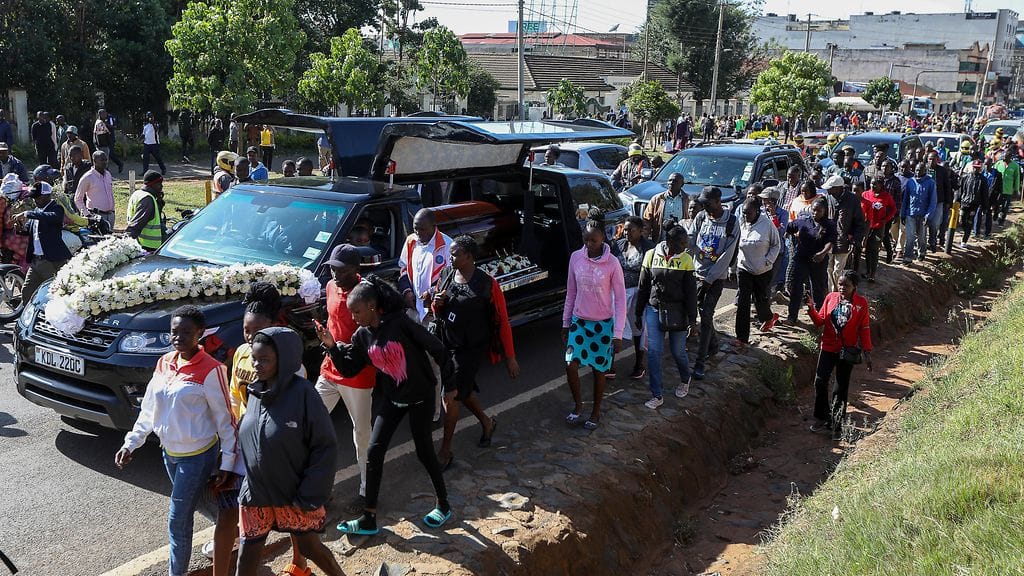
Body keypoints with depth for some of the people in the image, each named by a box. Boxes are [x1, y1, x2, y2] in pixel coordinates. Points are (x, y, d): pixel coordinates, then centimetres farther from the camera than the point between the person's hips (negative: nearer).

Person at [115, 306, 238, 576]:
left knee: (178, 520, -1)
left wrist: (228, 463, -15)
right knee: (200, 504, 23)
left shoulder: (210, 370, -20)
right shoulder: (164, 362, 1)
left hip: (198, 455, -7)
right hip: (169, 452, 7)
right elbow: (149, 407, 10)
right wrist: (131, 443, 5)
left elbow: (225, 419, -15)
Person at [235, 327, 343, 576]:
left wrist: (309, 496, -17)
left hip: (294, 496, -5)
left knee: (308, 546, 12)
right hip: (255, 495, 5)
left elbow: (325, 447, -17)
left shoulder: (302, 392, -19)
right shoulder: (255, 392, -1)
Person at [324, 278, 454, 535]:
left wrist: (450, 382, -7)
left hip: (419, 397, -6)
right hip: (391, 398, 6)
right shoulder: (362, 336, -3)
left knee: (424, 451, 5)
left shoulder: (400, 322, -22)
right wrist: (332, 346, -15)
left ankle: (444, 506, 28)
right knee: (374, 452, 0)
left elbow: (435, 348, -16)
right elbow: (349, 369, 0)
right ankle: (369, 519, 9)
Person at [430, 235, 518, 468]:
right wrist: (437, 304, -12)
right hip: (446, 344, 6)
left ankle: (445, 450, 9)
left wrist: (510, 357, -10)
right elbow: (438, 312, 14)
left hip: (470, 349, -6)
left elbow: (502, 321, -12)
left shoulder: (488, 285, -18)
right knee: (463, 391, 20)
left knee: (450, 396, -6)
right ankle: (487, 422, 47)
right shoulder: (446, 275, 1)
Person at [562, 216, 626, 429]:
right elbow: (571, 293, 5)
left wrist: (618, 333, -12)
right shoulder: (576, 258, -5)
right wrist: (565, 323, 8)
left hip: (603, 324, -2)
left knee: (599, 370, 9)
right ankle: (578, 406, 18)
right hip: (578, 321, 3)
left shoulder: (612, 263, -14)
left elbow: (620, 299, -10)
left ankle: (596, 412, 29)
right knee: (571, 365, -7)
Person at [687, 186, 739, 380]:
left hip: (717, 276, -4)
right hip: (698, 271, 4)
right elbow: (690, 242, -2)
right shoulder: (701, 217, 3)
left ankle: (700, 362, -4)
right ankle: (713, 345, 36)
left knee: (706, 315, -8)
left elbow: (727, 254, -11)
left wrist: (710, 278, -13)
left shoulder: (731, 222, -9)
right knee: (702, 311, 12)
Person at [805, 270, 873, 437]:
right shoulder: (831, 298, 0)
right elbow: (820, 321, 3)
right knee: (820, 382, -4)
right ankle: (822, 418, 10)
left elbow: (864, 329, -3)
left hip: (848, 352, -2)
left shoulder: (861, 303, -5)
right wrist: (811, 308, -14)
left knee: (842, 387, 8)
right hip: (828, 348, 2)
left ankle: (836, 422, 17)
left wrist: (866, 352, -5)